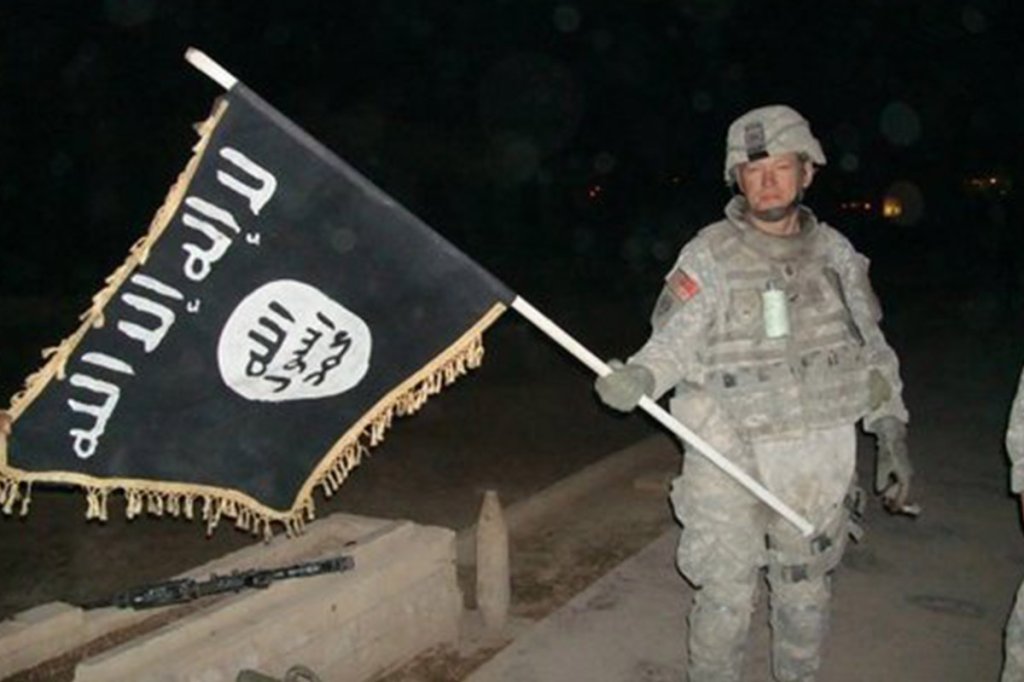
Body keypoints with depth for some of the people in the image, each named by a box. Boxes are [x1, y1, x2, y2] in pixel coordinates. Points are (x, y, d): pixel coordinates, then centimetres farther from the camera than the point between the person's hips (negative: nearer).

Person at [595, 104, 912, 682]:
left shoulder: (835, 252, 6)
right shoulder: (710, 256, -5)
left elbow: (872, 350, 12)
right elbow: (675, 341, -9)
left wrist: (893, 439, 10)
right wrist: (640, 377, -31)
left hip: (821, 456, 4)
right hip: (731, 457, -3)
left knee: (806, 594, 17)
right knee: (726, 595, 3)